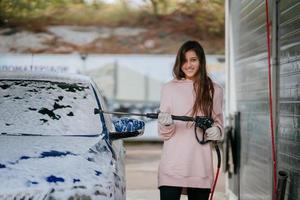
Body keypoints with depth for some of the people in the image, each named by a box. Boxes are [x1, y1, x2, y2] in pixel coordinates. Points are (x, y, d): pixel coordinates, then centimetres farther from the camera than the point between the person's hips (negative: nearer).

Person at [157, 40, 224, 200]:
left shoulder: (214, 90, 9)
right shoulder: (169, 88, 6)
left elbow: (218, 121, 19)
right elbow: (164, 133, 6)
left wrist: (216, 131, -4)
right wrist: (165, 124, -17)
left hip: (201, 166, 2)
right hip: (173, 164, -2)